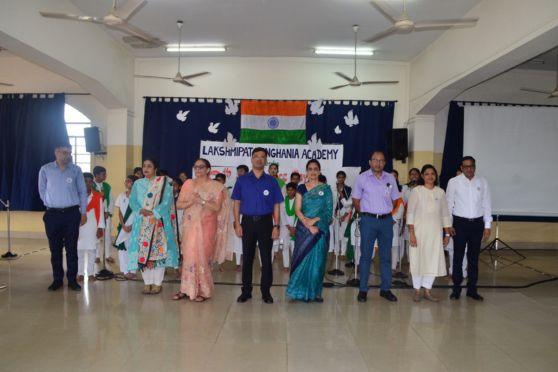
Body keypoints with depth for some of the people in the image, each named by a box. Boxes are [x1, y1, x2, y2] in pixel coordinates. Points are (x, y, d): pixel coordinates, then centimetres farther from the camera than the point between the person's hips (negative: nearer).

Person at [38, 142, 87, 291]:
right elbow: (42, 191, 8)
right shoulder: (45, 170, -1)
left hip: (72, 213, 0)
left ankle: (72, 280, 12)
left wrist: (83, 212, 4)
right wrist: (51, 204, 7)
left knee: (72, 248, 4)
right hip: (53, 214, 0)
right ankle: (57, 280, 18)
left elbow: (82, 192, 5)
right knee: (55, 249, 7)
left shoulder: (76, 170, 0)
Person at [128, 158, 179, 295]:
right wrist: (141, 210, -15)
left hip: (159, 222, -3)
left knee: (158, 251, -3)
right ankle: (147, 282, 12)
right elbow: (132, 201, 4)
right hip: (142, 223, 3)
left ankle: (157, 283, 6)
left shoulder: (164, 183, 1)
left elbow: (167, 201, -9)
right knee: (142, 251, 1)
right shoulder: (137, 184, 12)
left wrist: (153, 213, -19)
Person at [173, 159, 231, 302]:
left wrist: (202, 201, -19)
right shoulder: (188, 184, 8)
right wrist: (191, 202, -14)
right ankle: (186, 289, 11)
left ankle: (204, 291, 8)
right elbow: (178, 204, 3)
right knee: (188, 255, 2)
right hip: (190, 225, 3)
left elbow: (217, 207, -9)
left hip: (206, 226, -3)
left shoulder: (216, 186, -1)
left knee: (203, 256, -2)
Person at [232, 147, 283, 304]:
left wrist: (276, 226, -5)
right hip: (248, 222, 0)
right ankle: (246, 291, 18)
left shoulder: (271, 181, 3)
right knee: (247, 258, 8)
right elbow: (237, 203, 4)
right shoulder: (242, 180, 4)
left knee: (266, 258, 5)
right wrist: (237, 224, -5)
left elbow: (276, 205, 3)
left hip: (266, 222, 0)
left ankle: (266, 292, 16)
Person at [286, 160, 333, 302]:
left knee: (317, 260, 3)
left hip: (320, 229, 0)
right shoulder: (301, 188, 5)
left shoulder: (326, 188, 5)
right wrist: (309, 225, -14)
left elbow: (329, 210, -1)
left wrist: (315, 220, -14)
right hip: (304, 228, 0)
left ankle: (315, 292, 13)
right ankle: (300, 291, 8)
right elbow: (297, 210, -2)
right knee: (302, 259, -1)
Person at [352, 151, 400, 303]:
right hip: (368, 220, -3)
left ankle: (385, 289, 18)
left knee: (386, 256, 8)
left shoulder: (390, 179, 6)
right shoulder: (362, 178, -2)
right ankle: (363, 290, 8)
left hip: (386, 220, 3)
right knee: (365, 255, 2)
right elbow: (356, 200, 3)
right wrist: (364, 214, 5)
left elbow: (394, 199, 15)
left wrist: (386, 212, 10)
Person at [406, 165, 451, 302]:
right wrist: (411, 233, -12)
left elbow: (445, 214, 11)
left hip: (435, 231, 3)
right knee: (418, 259, 2)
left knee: (434, 260, 2)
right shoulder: (416, 191, -2)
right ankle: (417, 290, 15)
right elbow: (410, 212, -5)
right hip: (419, 230, -3)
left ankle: (427, 290, 15)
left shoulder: (440, 192, 8)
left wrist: (447, 233, 8)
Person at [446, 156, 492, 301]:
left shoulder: (482, 182, 3)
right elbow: (449, 204, -1)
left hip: (477, 223, 2)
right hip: (460, 223, -2)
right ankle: (456, 288, 15)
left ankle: (472, 289, 20)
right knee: (458, 256, 4)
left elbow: (487, 204, 5)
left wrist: (487, 226, 3)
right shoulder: (453, 182, -4)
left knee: (474, 257, 10)